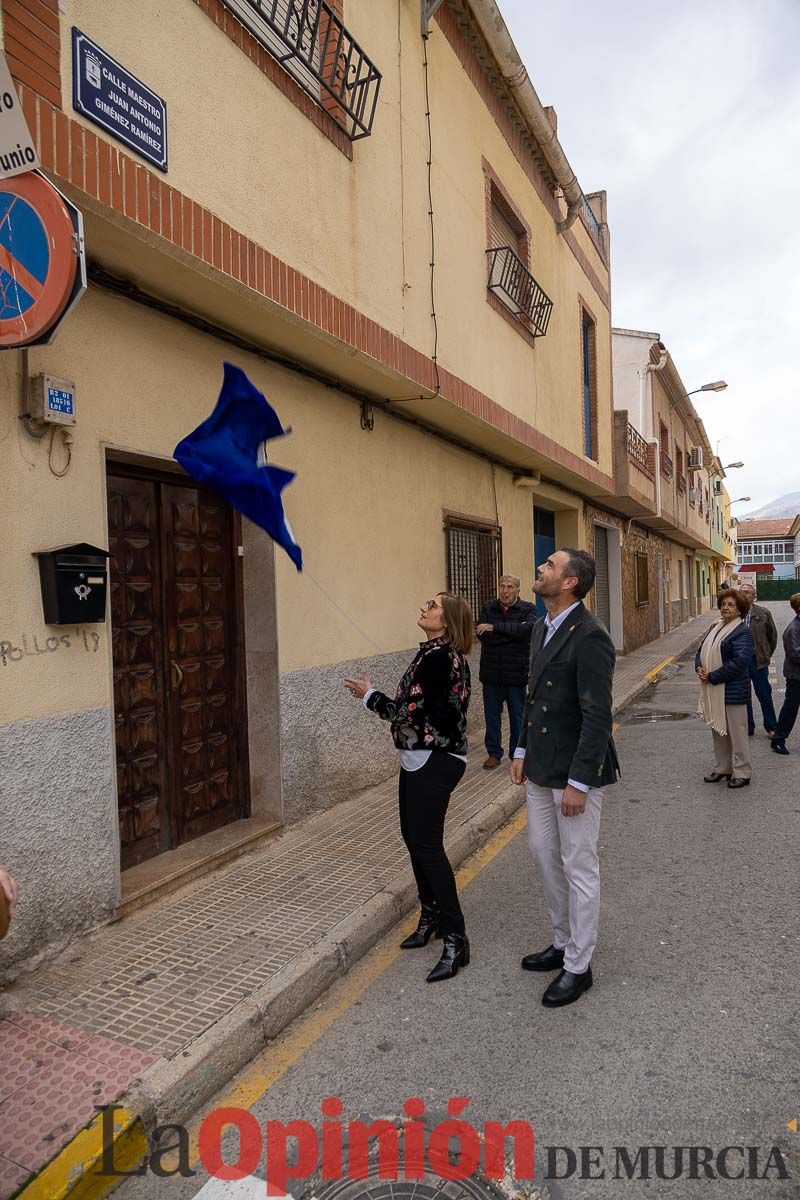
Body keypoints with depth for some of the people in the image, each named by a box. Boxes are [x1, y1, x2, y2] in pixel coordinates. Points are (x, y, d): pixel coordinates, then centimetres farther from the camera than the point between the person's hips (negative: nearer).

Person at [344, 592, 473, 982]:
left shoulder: (437, 657, -20)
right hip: (421, 758, 10)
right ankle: (432, 916, 33)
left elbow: (410, 712, -21)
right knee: (413, 835, 17)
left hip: (434, 762, -10)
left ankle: (455, 939, 2)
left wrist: (369, 695, -7)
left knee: (427, 843, -7)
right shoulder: (444, 654, 9)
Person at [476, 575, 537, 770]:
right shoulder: (488, 607, 3)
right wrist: (513, 632, -16)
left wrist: (495, 627, -24)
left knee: (518, 716, 9)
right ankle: (494, 753, 25)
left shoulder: (528, 609, -3)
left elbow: (527, 628, -24)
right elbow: (482, 635, -11)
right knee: (492, 715, 11)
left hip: (516, 673, -2)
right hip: (491, 673, 2)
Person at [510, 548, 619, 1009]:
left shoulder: (590, 637, -21)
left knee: (579, 867, 7)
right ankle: (564, 943, 39)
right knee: (545, 855, 19)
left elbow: (598, 716, -22)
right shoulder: (543, 629, 8)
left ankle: (578, 967, 25)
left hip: (575, 772, -9)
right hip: (541, 769, 9)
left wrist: (578, 782, -21)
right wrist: (523, 751, 15)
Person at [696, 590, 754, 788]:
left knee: (736, 732, 2)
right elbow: (702, 650, 18)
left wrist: (713, 676, -20)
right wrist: (699, 667, -3)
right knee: (718, 729, 17)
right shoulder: (716, 627, 12)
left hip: (732, 690, -8)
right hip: (713, 689, 8)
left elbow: (740, 662, -23)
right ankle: (722, 768, 30)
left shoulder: (742, 632, -14)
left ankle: (741, 773, 14)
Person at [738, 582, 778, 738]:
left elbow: (772, 635, 7)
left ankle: (771, 727, 22)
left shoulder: (764, 613, -3)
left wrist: (767, 655, 11)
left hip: (758, 660, -1)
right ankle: (747, 727, 25)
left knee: (764, 695, 8)